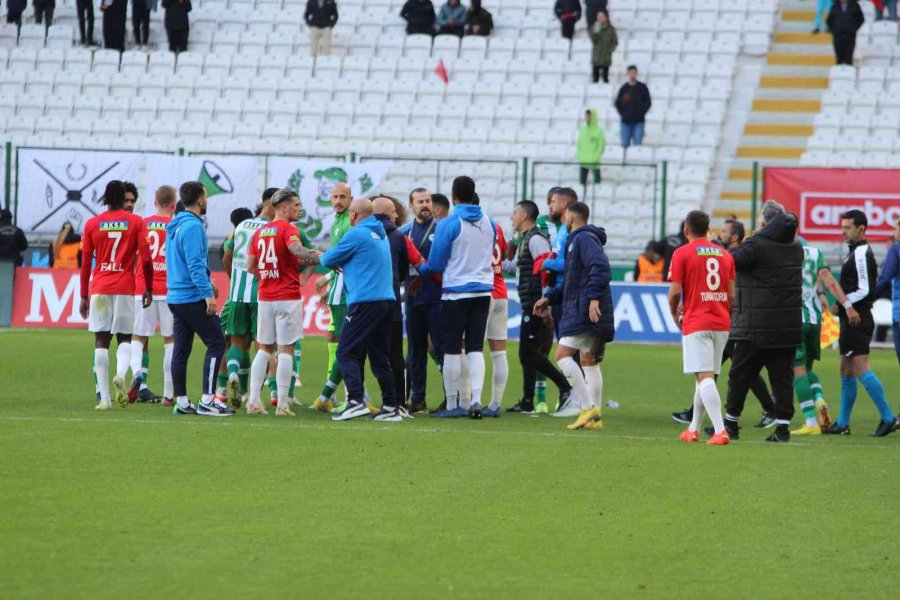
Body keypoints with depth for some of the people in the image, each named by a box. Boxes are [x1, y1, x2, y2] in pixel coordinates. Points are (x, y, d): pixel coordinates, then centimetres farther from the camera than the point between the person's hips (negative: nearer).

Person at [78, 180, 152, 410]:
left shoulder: (92, 224, 6)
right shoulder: (136, 222, 2)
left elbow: (85, 264, 7)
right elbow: (145, 259, -3)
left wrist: (84, 296, 12)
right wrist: (148, 288, 8)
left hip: (99, 288, 1)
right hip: (125, 288, -1)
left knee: (101, 341, 2)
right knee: (125, 338, 11)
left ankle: (104, 398, -5)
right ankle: (121, 374, -21)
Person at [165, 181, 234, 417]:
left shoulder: (175, 226, 15)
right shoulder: (193, 227, -14)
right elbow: (195, 263, -21)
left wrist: (206, 284, 27)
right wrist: (207, 293, -23)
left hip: (176, 297, 9)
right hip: (193, 298, -9)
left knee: (181, 349, 8)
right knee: (216, 343, -6)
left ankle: (181, 401, 9)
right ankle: (207, 400, -11)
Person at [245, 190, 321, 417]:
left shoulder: (259, 231, 12)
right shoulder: (288, 229, -9)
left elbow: (250, 266, 13)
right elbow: (296, 249, -30)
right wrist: (320, 258, -30)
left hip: (265, 297, 6)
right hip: (287, 298, -6)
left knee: (264, 349, 13)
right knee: (286, 350, -2)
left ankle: (254, 400, 7)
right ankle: (282, 404, -4)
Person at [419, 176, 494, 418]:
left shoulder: (448, 224, -12)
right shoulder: (489, 223, 3)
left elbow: (436, 264, -6)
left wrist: (420, 269, 14)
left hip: (456, 292, -4)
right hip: (483, 291, 4)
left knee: (452, 350, 4)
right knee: (475, 348, 8)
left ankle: (452, 405, 7)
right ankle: (476, 400, -4)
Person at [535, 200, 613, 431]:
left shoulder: (584, 239, -10)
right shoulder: (578, 239, 22)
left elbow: (601, 267, -25)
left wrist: (593, 298, -30)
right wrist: (549, 299, 30)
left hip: (585, 310, -10)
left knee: (563, 354, -12)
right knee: (589, 361, 13)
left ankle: (588, 406, -16)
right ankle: (594, 416, 13)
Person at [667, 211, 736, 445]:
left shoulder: (682, 253, -4)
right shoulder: (724, 254, 11)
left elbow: (675, 292, -7)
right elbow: (732, 294, 9)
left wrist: (675, 314, 10)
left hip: (696, 323, -5)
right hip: (722, 323, 5)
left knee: (704, 377, -11)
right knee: (706, 376, 16)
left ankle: (720, 430, -25)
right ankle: (694, 428, 25)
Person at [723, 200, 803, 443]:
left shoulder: (757, 245, -12)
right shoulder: (796, 248, 9)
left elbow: (731, 262, -11)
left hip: (757, 326, -5)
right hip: (789, 326, 5)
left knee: (740, 374, 6)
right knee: (783, 375, 5)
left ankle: (731, 423, 12)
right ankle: (783, 425, -1)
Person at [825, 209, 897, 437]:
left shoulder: (861, 254, -14)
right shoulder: (856, 252, 17)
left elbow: (864, 290, -20)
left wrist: (843, 304, -14)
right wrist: (842, 306, 14)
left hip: (855, 319, -11)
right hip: (853, 320, 11)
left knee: (861, 369, -13)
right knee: (846, 372, 13)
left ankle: (888, 418, -14)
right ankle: (842, 424, 17)